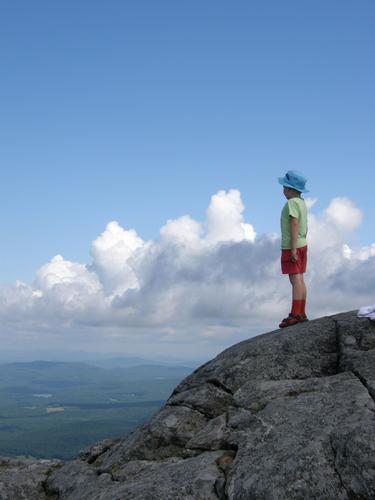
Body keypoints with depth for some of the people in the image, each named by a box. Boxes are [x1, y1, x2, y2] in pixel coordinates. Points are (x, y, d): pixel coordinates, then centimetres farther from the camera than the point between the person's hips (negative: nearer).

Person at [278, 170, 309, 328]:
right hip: (302, 245, 9)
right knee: (300, 279, 10)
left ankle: (295, 314, -13)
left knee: (295, 279, -11)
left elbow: (294, 225, -21)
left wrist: (293, 248, -22)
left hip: (291, 247, -9)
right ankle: (301, 313, 14)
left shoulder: (292, 203, -15)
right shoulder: (302, 203, 11)